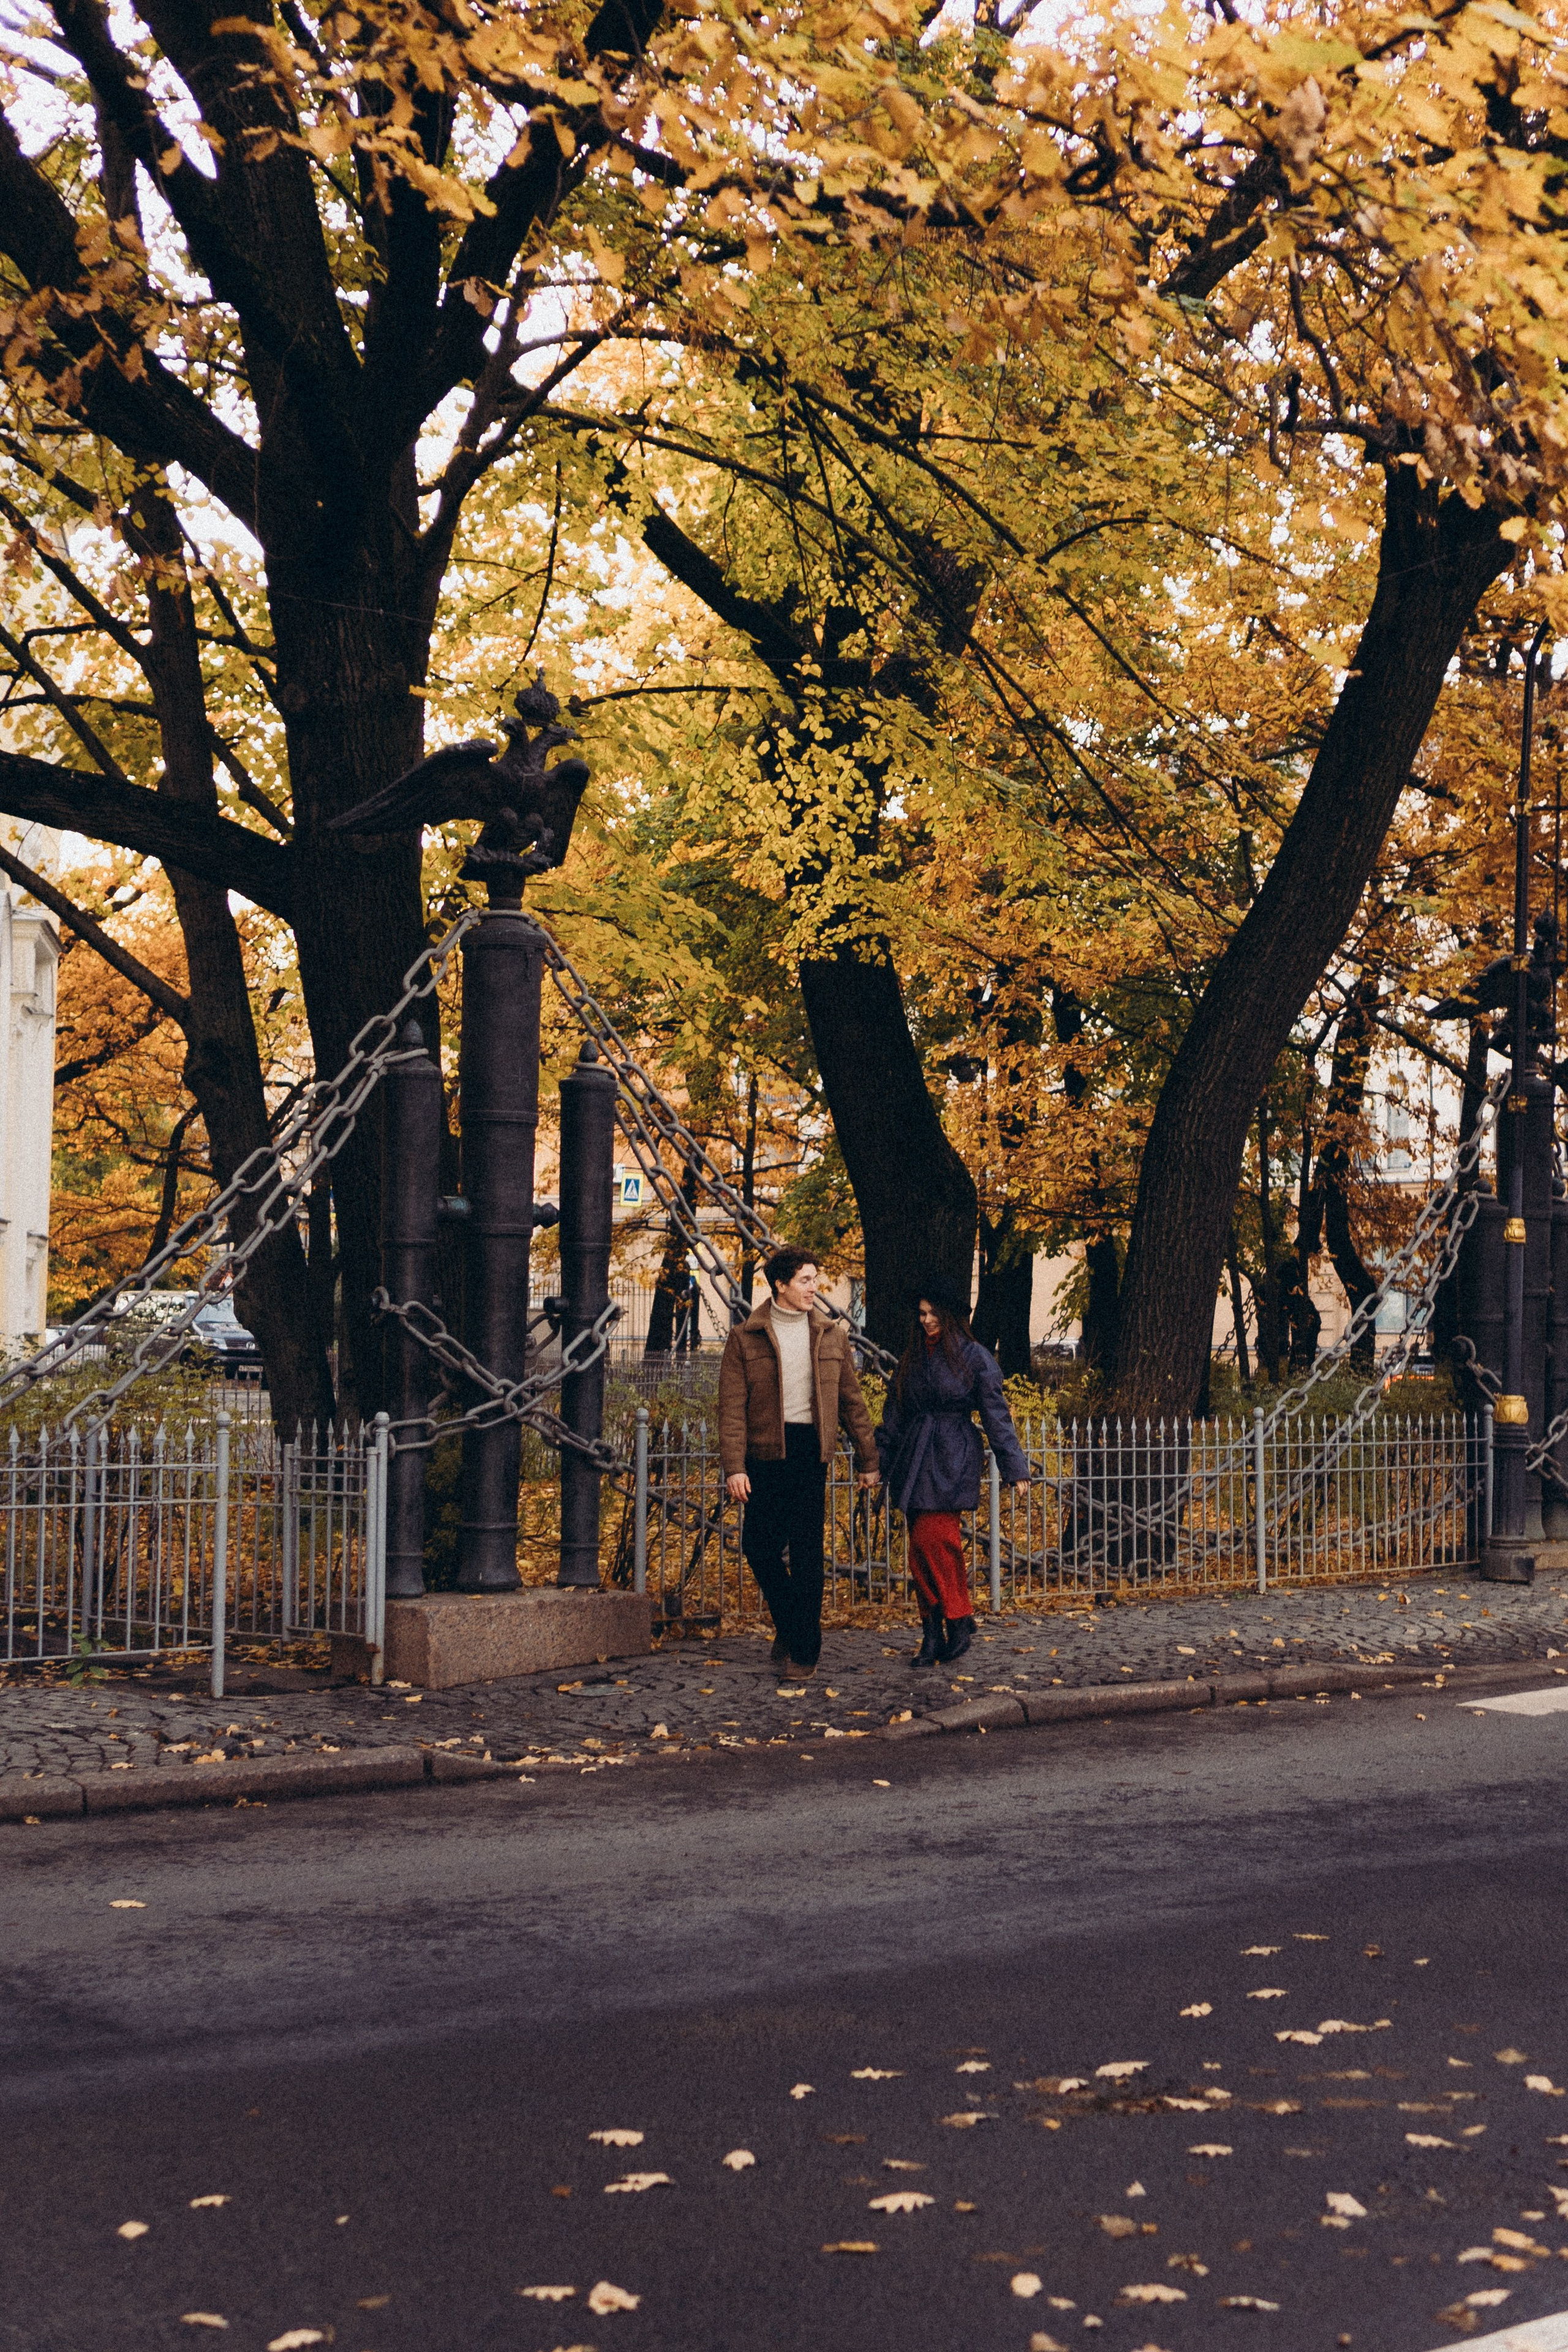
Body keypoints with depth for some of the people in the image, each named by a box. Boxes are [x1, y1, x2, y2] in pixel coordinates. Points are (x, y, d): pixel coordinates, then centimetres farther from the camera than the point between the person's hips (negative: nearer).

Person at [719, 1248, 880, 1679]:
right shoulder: (746, 1338, 1)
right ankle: (789, 1622, 29)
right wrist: (734, 1466, -12)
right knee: (759, 1546, 4)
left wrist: (868, 1461, 13)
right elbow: (732, 1406, -3)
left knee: (807, 1554, -2)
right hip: (765, 1453, 0)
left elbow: (852, 1402, 14)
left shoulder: (832, 1336, 9)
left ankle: (804, 1648, 6)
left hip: (811, 1453, 0)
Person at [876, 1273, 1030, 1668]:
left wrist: (1015, 1468, -4)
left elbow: (996, 1414, -2)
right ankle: (932, 1633, 8)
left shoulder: (974, 1358, -2)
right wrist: (878, 1461, 17)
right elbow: (895, 1415, 19)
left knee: (932, 1538, -17)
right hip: (915, 1459, 5)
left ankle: (960, 1621, -1)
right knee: (919, 1547, 2)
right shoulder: (912, 1357, 14)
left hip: (953, 1459, -5)